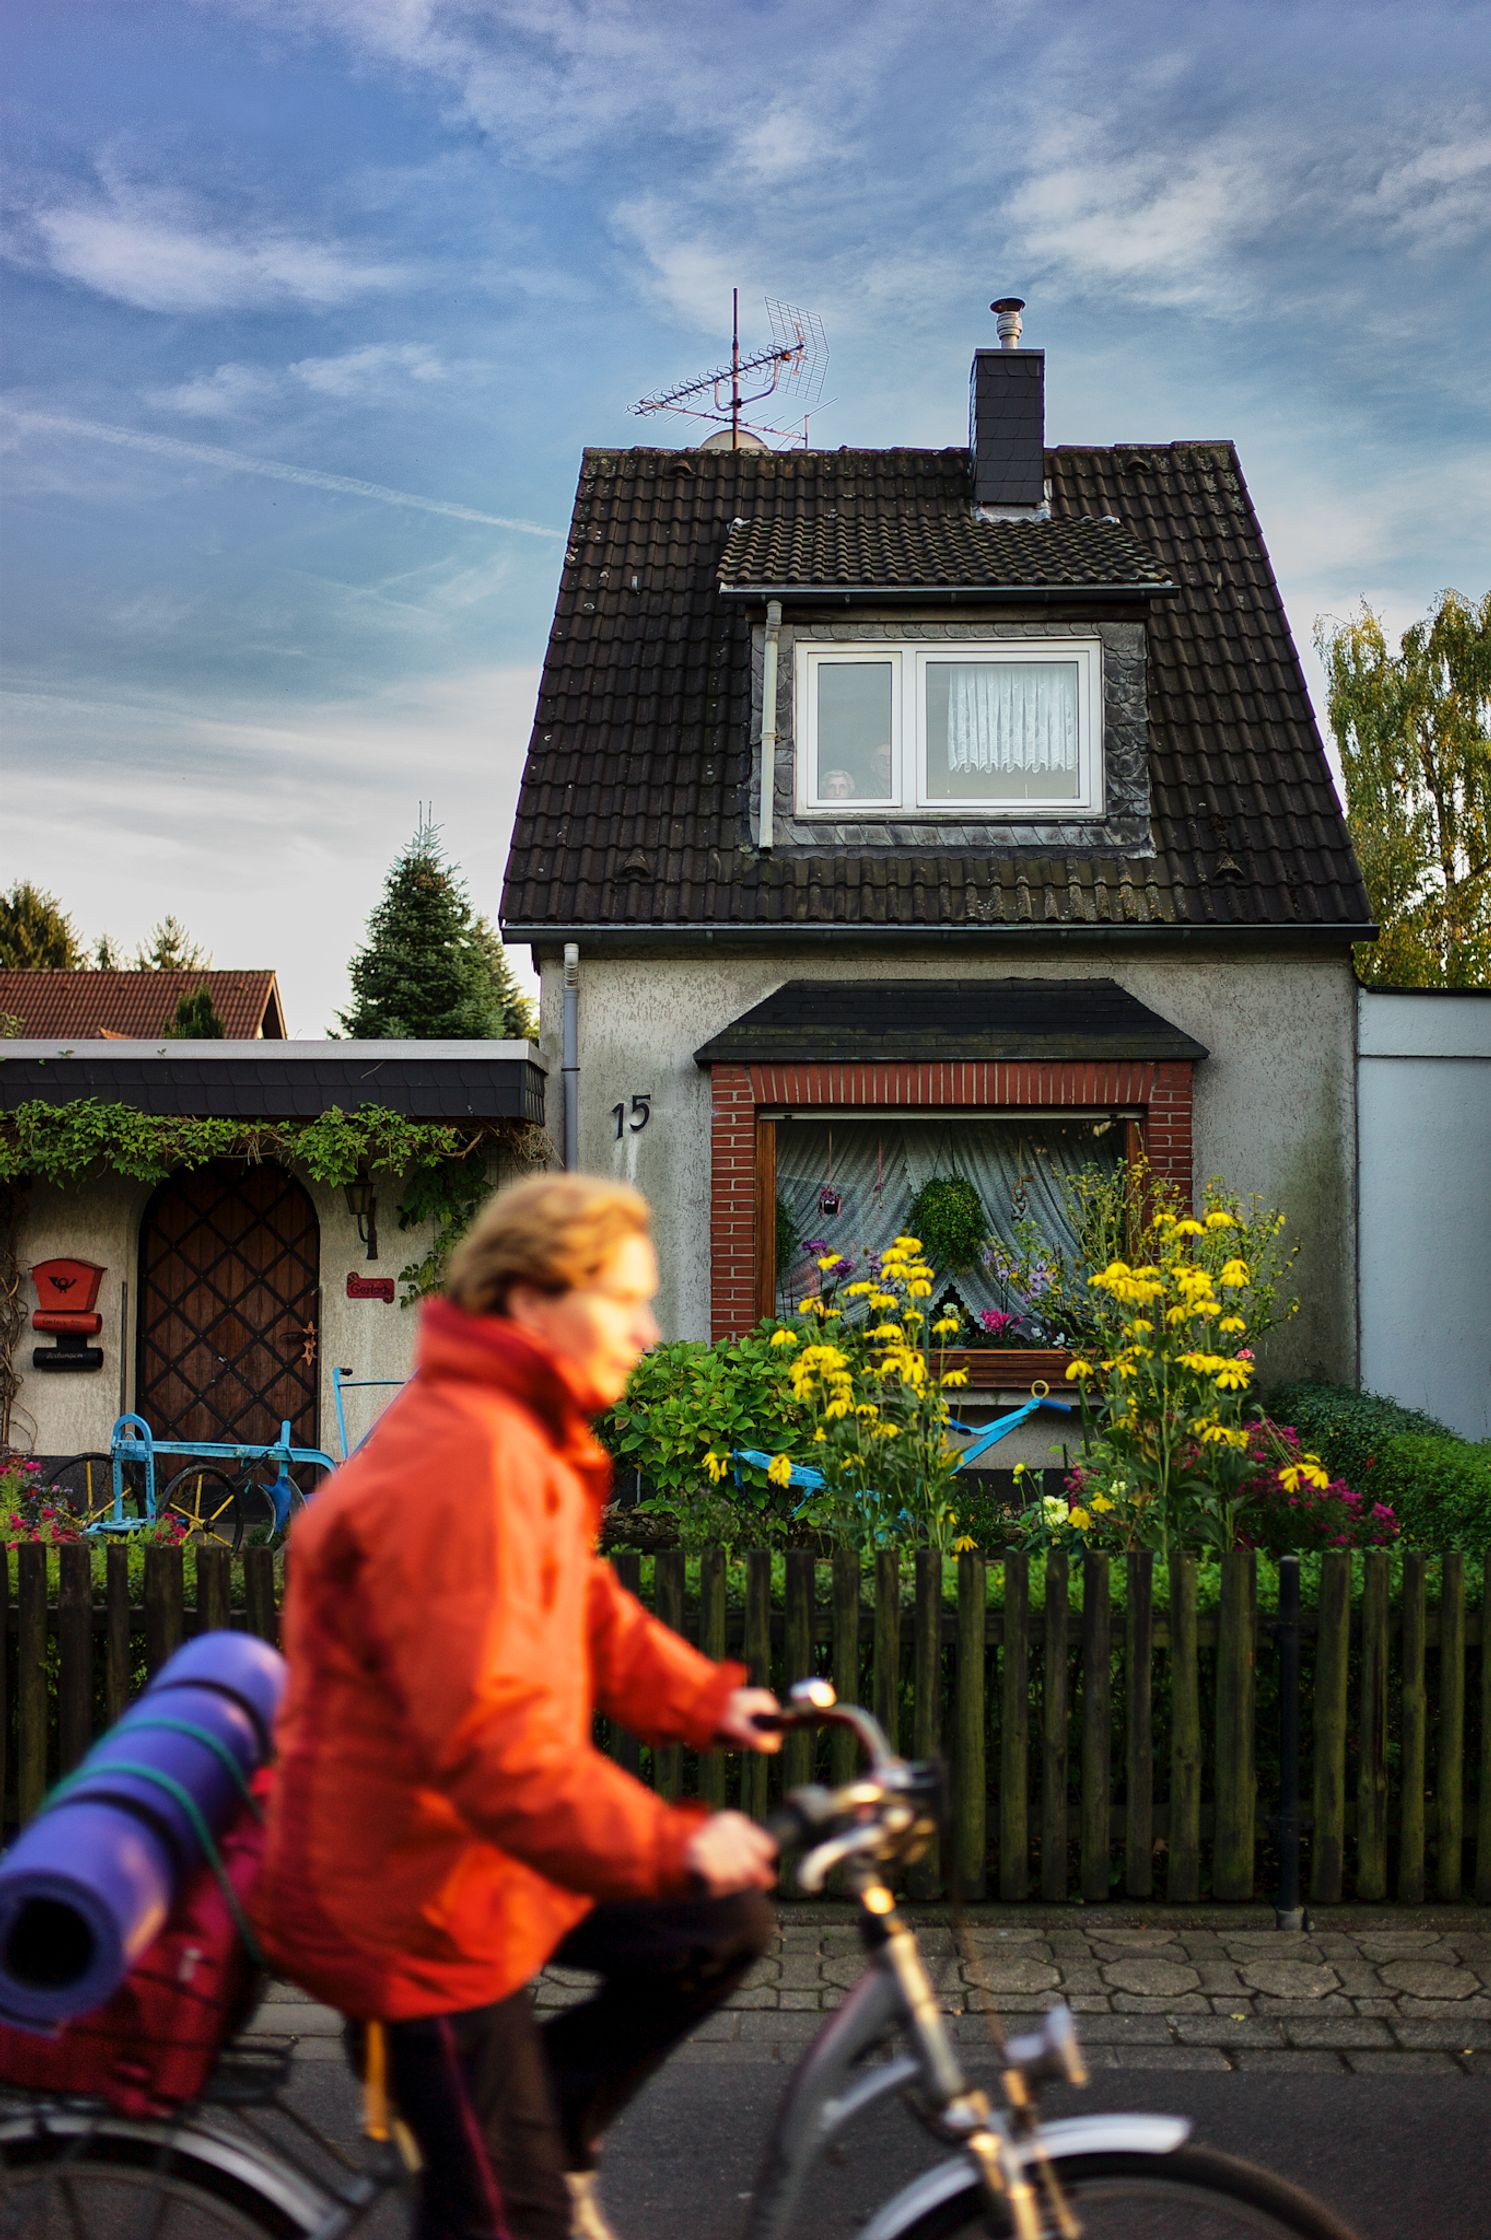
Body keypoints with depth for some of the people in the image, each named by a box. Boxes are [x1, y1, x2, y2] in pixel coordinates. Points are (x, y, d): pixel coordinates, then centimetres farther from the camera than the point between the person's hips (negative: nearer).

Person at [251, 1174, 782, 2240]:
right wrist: (669, 1842, -31)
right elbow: (492, 1738, -33)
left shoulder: (527, 1442, 6)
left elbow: (590, 1611, 14)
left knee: (724, 1920, 9)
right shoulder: (462, 1466, -28)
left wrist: (708, 1698, 0)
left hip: (479, 1854, 10)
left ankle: (551, 2136, 21)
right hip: (417, 1895, -9)